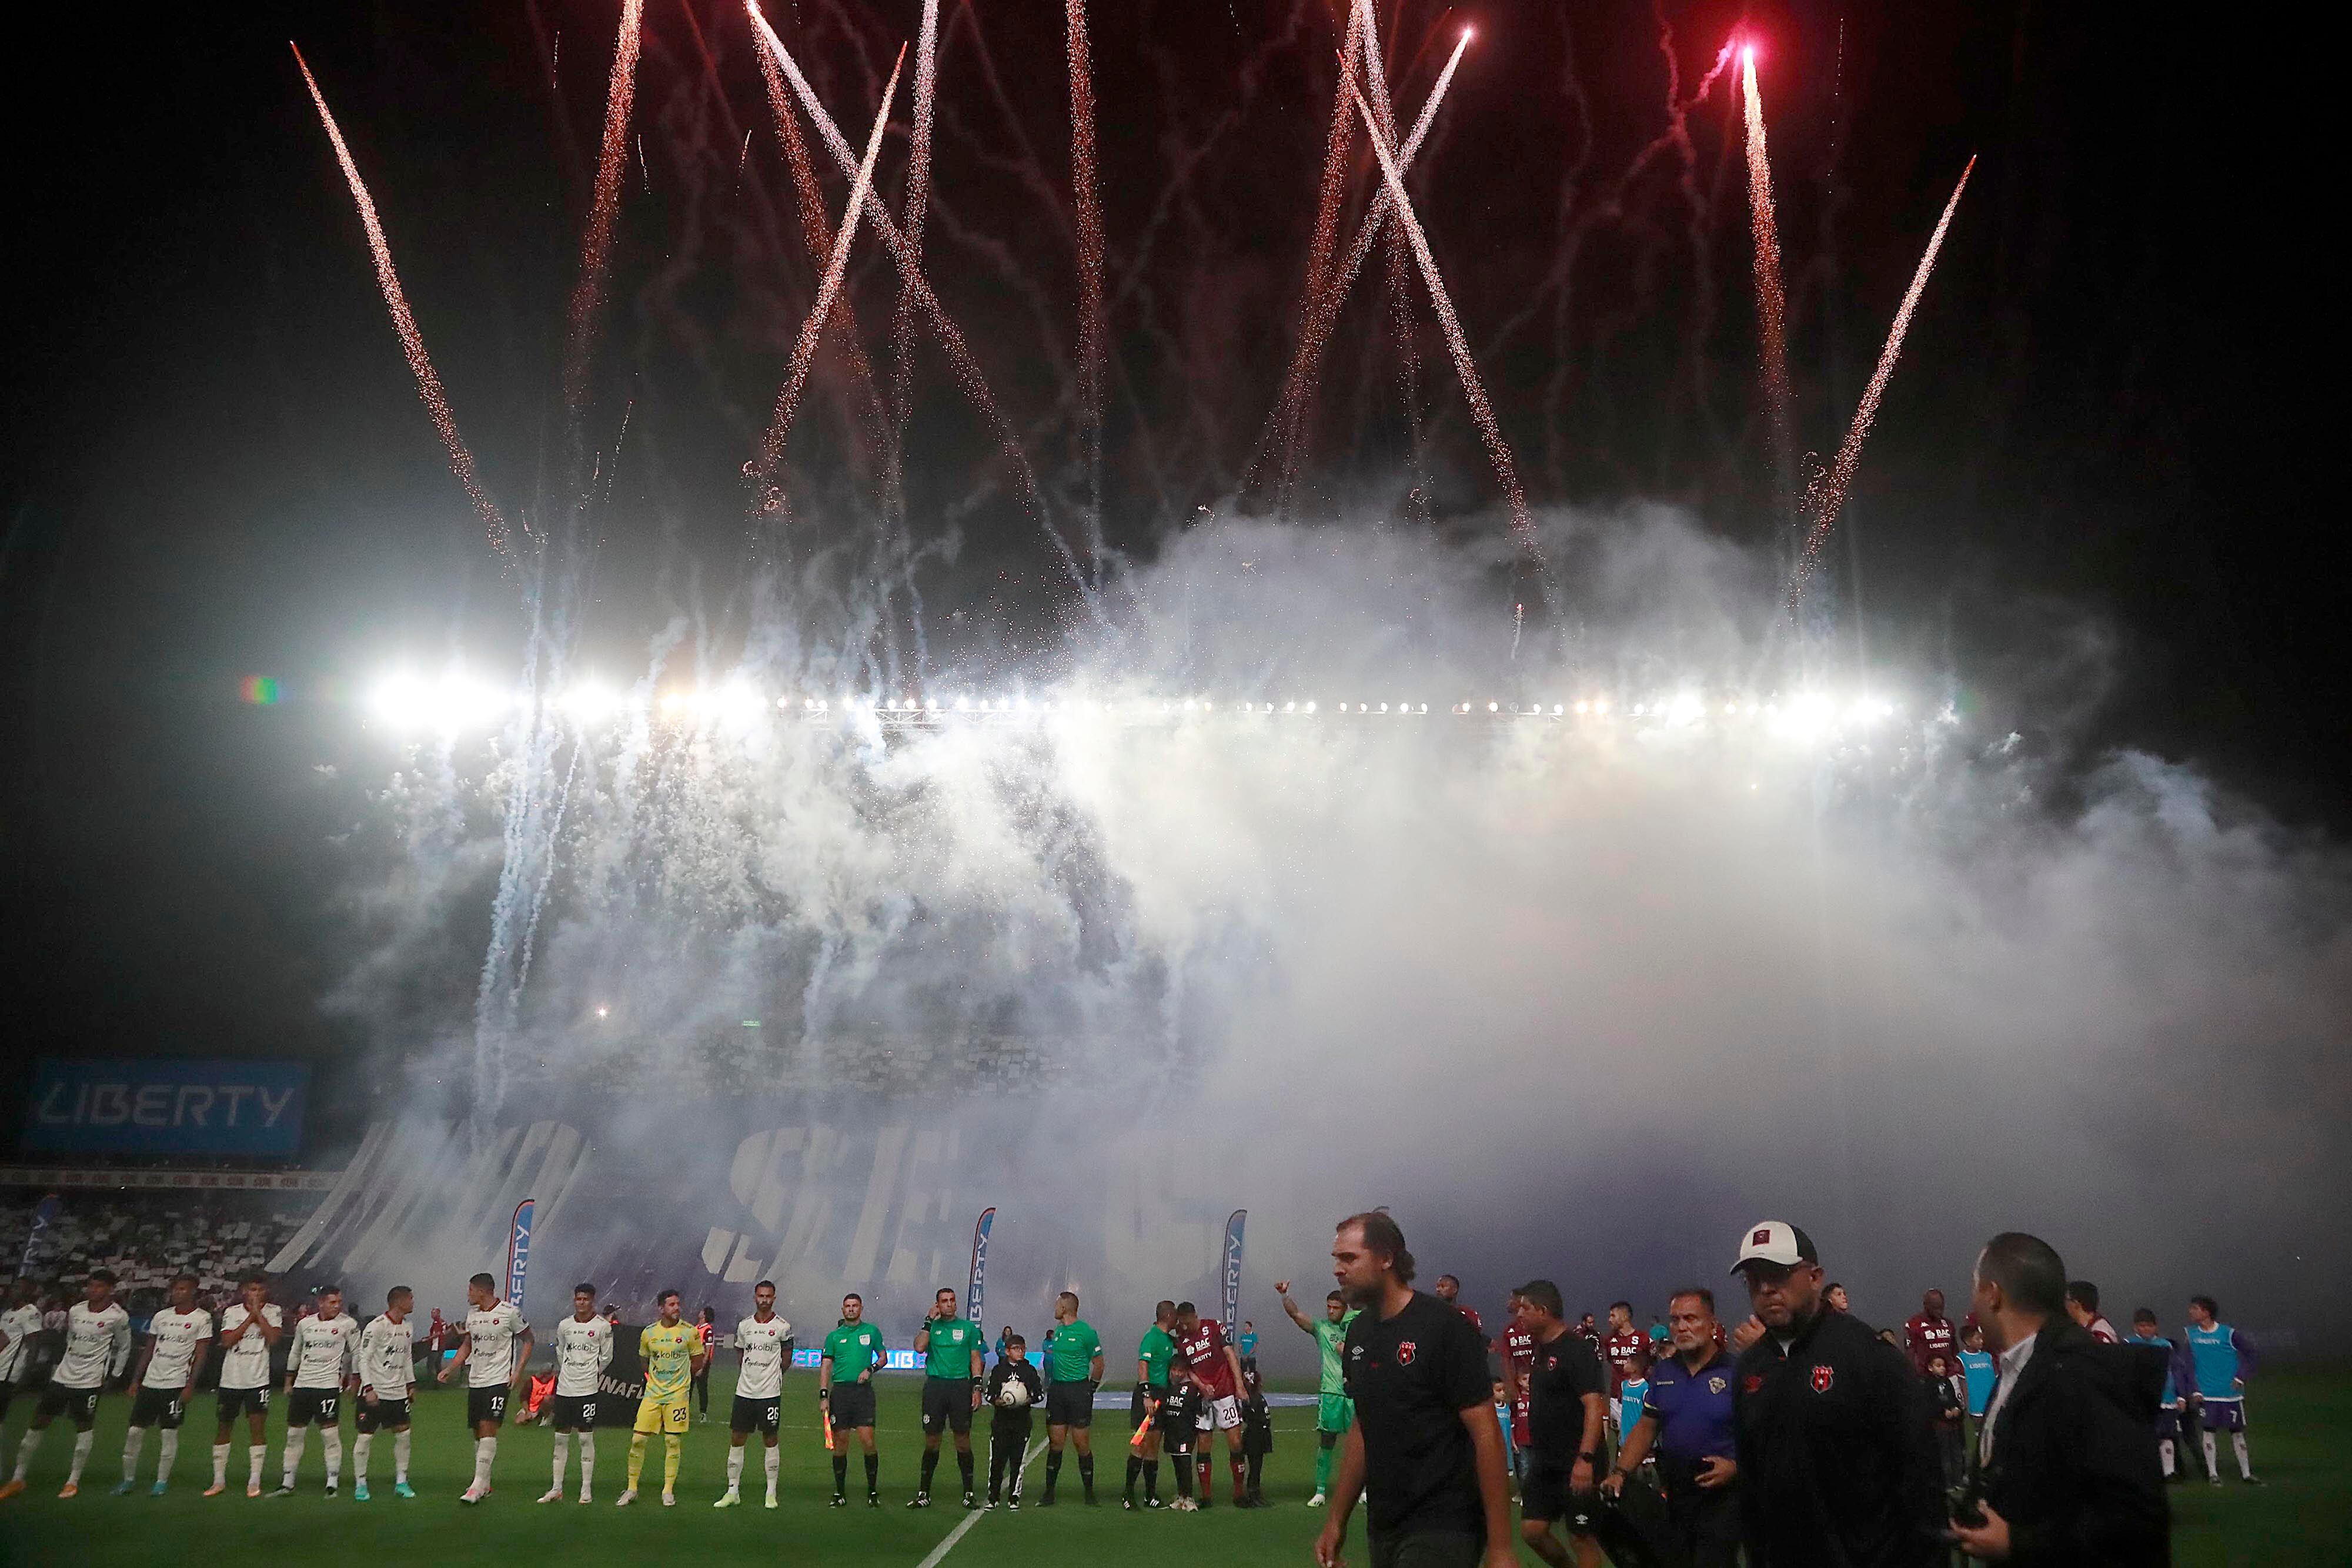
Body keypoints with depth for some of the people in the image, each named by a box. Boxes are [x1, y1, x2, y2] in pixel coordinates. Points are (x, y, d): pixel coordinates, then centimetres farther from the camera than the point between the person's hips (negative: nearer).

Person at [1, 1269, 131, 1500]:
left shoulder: (118, 1316, -10)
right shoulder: (75, 1311, 5)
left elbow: (124, 1349, 0)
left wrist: (113, 1377, -1)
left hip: (90, 1381, -5)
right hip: (63, 1376, 5)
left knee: (83, 1427, 0)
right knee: (38, 1422, 5)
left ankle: (74, 1481, 10)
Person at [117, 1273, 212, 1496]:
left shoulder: (202, 1319, -4)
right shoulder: (161, 1316, 12)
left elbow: (200, 1354, -6)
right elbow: (149, 1350, 16)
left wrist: (190, 1385, -12)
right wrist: (136, 1379, 11)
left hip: (176, 1384, -5)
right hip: (150, 1383, 5)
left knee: (169, 1433, -2)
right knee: (135, 1431, 5)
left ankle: (162, 1481, 8)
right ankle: (128, 1479, 17)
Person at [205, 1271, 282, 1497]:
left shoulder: (273, 1311, 1)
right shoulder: (233, 1312, 4)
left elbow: (273, 1339, -13)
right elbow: (227, 1341, -9)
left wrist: (258, 1313, -12)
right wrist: (250, 1317, -11)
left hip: (258, 1380, -2)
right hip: (231, 1379, 2)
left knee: (256, 1427, -6)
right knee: (223, 1428, 7)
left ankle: (254, 1482, 0)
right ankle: (219, 1481, 19)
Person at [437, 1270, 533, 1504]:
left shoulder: (510, 1312, -9)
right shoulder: (472, 1313, 10)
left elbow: (528, 1340, 0)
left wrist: (518, 1371, -9)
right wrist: (449, 1369, 10)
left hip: (499, 1380, -7)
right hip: (475, 1380, 7)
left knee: (488, 1428, -15)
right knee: (478, 1431, 8)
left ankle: (478, 1485, -15)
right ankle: (484, 1484, 19)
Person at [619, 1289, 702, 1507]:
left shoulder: (689, 1331, -4)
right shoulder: (649, 1332, 2)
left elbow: (697, 1360, 6)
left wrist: (679, 1376, 5)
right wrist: (654, 1377, 10)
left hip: (677, 1395, -2)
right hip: (652, 1393, 2)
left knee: (673, 1442, 0)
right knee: (637, 1439, -1)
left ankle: (668, 1491, 11)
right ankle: (631, 1489, 12)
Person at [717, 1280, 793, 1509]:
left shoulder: (782, 1327, -4)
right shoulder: (744, 1325, 7)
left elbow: (787, 1359, 6)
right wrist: (752, 1373, 12)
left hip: (770, 1393, -3)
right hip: (744, 1391, 4)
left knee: (770, 1441, 2)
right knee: (736, 1440, 4)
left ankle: (771, 1493, 10)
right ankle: (733, 1492, 13)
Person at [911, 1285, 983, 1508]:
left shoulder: (969, 1328, 9)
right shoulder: (932, 1327, 9)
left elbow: (975, 1359, 7)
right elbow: (919, 1348, -9)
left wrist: (977, 1388, -2)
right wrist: (929, 1321, -9)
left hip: (961, 1385, 0)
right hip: (935, 1385, 1)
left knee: (963, 1439, 0)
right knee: (931, 1440, 3)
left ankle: (969, 1492, 8)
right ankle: (924, 1493, 10)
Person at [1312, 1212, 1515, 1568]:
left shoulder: (1445, 1327, -14)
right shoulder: (1359, 1332, 8)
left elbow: (1486, 1435, -16)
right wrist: (1337, 1520, 13)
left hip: (1442, 1532, -7)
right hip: (1383, 1529, 7)